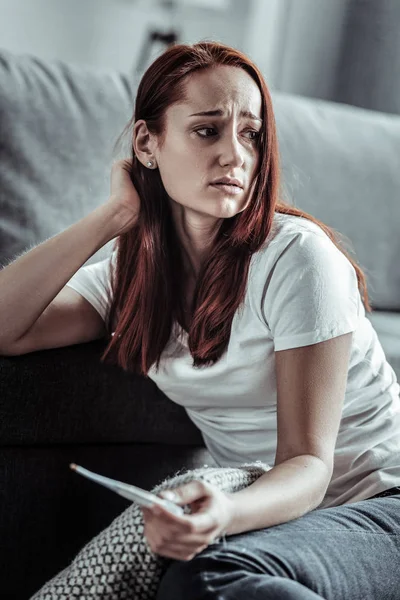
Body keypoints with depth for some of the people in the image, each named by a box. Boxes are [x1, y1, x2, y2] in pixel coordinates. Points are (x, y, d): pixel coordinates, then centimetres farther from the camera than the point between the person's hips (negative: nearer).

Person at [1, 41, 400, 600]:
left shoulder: (296, 255, -14)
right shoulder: (135, 271, 3)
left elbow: (309, 461, -16)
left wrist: (227, 513, -39)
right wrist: (115, 216, -10)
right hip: (267, 507, 4)